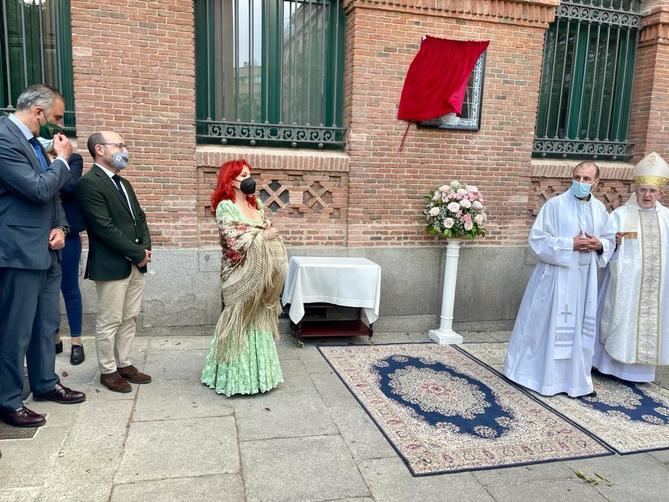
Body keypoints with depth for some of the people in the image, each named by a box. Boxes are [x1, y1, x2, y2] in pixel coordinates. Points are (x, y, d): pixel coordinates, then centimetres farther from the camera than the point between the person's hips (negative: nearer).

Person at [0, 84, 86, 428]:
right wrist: (62, 160, -7)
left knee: (46, 324, 18)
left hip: (45, 250, 9)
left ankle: (45, 383, 33)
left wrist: (60, 226, 2)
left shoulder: (34, 141, 12)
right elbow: (39, 189, -23)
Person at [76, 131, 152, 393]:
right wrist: (138, 253, -14)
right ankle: (108, 371, 16)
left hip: (136, 264, 8)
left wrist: (146, 248, 0)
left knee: (129, 318, 13)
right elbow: (104, 227, -18)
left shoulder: (124, 183, 18)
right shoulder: (89, 183, -11)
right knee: (109, 321, 2)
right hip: (111, 265, -8)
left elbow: (140, 217, 17)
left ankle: (124, 364, 25)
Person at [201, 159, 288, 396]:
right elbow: (235, 242, -18)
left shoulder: (257, 204, 11)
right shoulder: (225, 207, -10)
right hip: (240, 274, -6)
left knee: (259, 320, 12)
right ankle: (237, 375, 17)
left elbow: (271, 234, 10)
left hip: (261, 273, 6)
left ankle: (258, 370, 26)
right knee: (240, 321, 2)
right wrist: (262, 236, -11)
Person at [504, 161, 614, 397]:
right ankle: (538, 371, 19)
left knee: (580, 327, 11)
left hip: (585, 278, 5)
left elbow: (610, 240, 16)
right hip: (556, 276, -5)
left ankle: (574, 376, 25)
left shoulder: (599, 209, 8)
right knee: (546, 324, 3)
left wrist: (599, 245, -7)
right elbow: (537, 238, -11)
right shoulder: (555, 204, -8)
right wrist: (570, 244, -17)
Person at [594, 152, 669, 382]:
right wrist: (614, 241, -26)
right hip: (627, 281, -3)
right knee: (621, 319, 1)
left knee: (650, 322, 8)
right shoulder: (620, 214, -3)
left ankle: (639, 368, 22)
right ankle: (613, 363, 16)